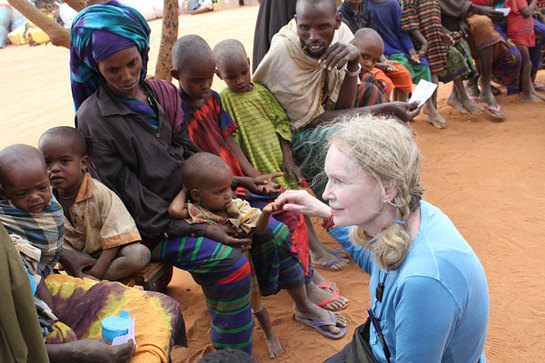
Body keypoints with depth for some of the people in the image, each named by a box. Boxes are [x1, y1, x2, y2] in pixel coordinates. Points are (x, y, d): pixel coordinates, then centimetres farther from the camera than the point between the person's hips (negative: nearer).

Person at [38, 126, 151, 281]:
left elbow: (115, 238, -17)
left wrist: (96, 272, -24)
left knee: (140, 253, -29)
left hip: (103, 257, -2)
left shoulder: (101, 194, -16)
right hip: (70, 261, 3)